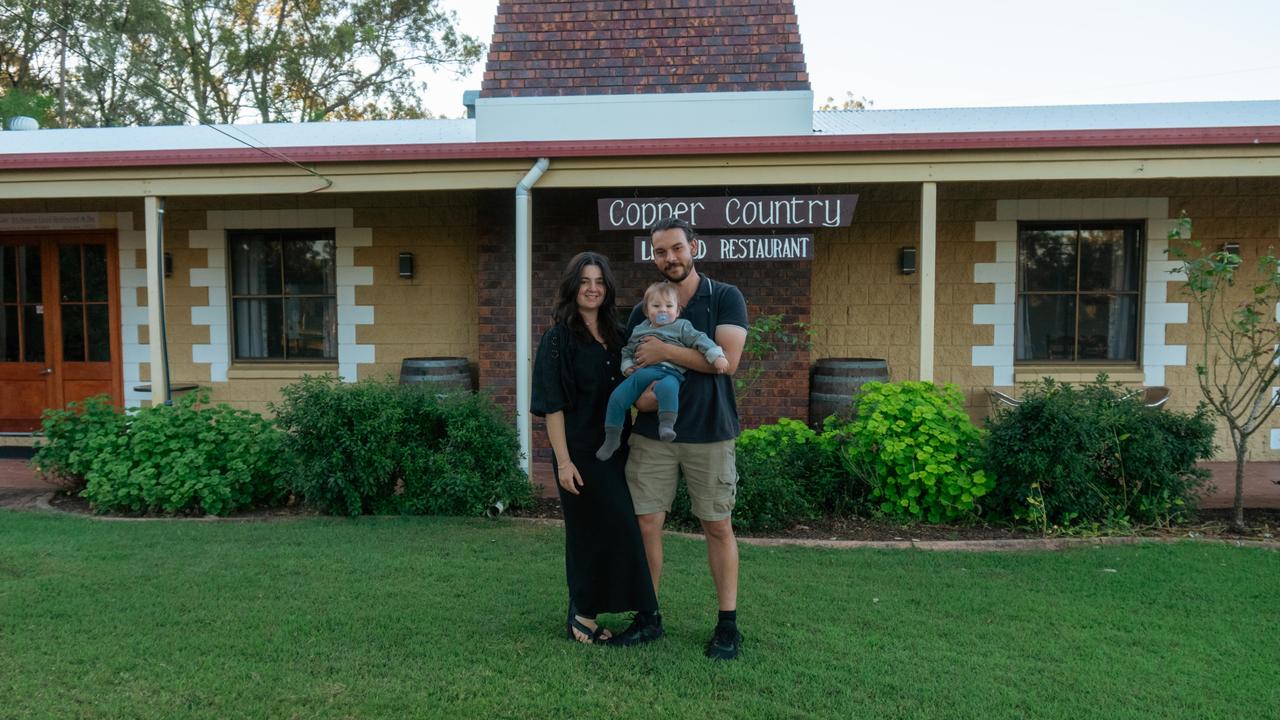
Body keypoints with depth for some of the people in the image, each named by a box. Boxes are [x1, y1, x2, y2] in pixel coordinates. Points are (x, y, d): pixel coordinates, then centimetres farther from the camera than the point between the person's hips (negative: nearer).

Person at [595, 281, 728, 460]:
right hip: (641, 373, 5)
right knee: (617, 397, -8)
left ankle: (667, 425, -36)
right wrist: (627, 366, 12)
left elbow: (700, 340, 2)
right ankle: (612, 438, 6)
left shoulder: (682, 327, 12)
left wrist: (716, 356, -11)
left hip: (669, 373, -4)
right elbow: (627, 350, 31)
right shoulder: (639, 330, 24)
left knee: (667, 388, -41)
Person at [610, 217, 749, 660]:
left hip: (709, 433, -3)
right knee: (646, 525, 4)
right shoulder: (643, 311, 10)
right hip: (652, 432, 3)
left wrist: (666, 351, -16)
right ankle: (648, 616, 19)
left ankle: (728, 624, 16)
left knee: (718, 526, 5)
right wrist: (637, 392, -12)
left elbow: (727, 359, -15)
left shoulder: (725, 298, -2)